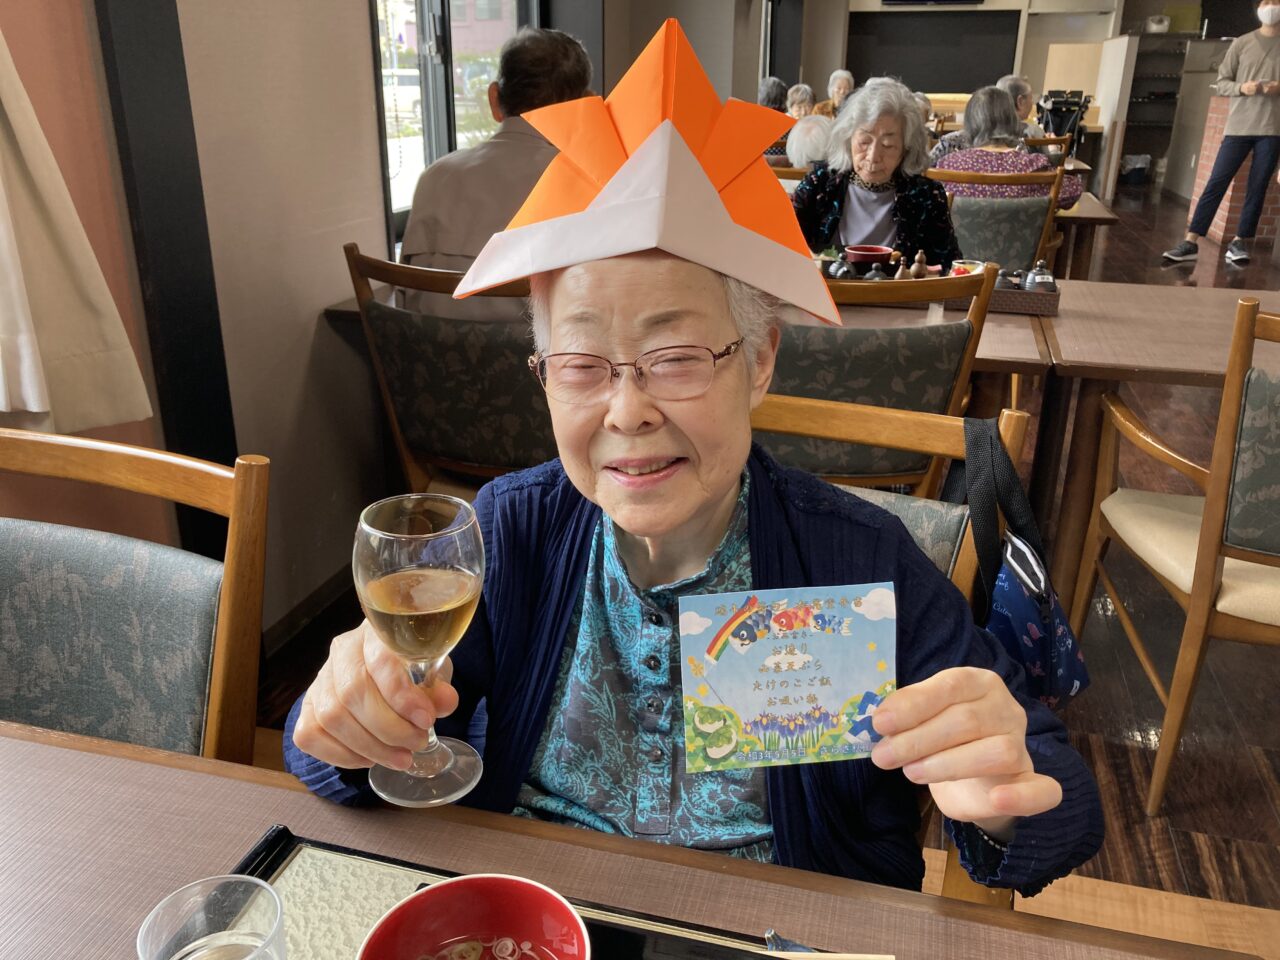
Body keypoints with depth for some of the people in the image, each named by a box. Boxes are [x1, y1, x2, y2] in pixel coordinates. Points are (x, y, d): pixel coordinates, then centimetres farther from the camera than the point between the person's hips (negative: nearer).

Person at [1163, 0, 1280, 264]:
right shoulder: (1242, 43, 7)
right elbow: (1221, 83, 6)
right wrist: (1242, 87, -14)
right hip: (1239, 126, 0)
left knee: (1257, 189, 1)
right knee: (1216, 183, -5)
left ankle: (1239, 243, 6)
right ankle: (1190, 243, -6)